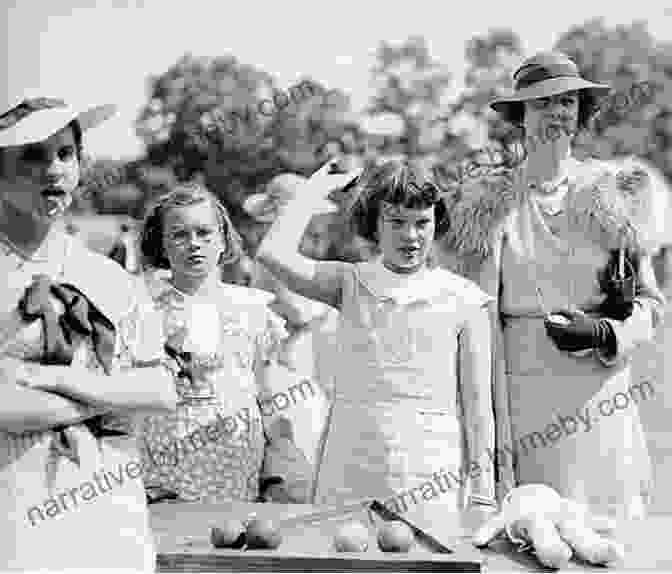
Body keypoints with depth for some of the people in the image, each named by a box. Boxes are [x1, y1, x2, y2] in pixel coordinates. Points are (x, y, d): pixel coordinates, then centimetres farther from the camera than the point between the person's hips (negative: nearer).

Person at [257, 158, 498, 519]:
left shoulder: (462, 300, 1)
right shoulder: (350, 284, 4)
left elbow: (477, 406, 3)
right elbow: (273, 253, -12)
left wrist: (482, 495, 1)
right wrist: (317, 188, 1)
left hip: (432, 483, -1)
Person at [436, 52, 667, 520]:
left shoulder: (617, 197, 7)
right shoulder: (488, 203, 6)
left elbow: (650, 305, 9)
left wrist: (602, 332, -9)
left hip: (599, 388, 1)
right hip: (521, 389, 0)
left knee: (605, 517, 0)